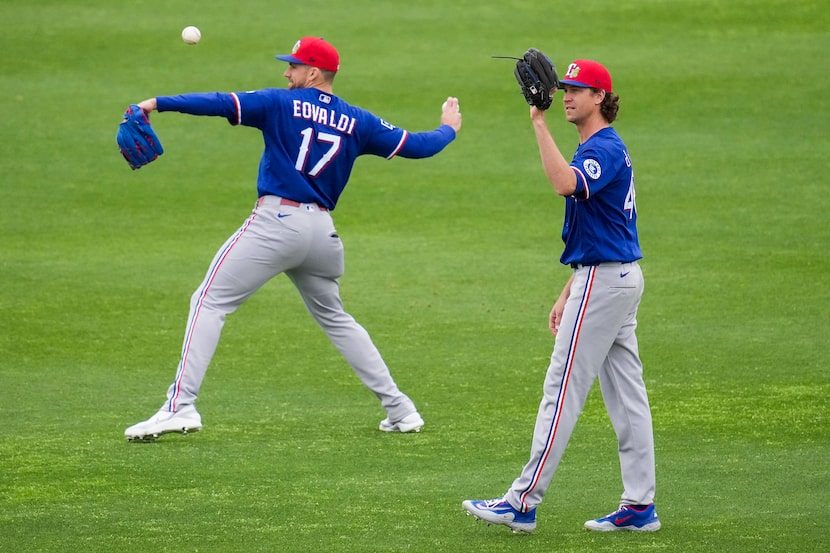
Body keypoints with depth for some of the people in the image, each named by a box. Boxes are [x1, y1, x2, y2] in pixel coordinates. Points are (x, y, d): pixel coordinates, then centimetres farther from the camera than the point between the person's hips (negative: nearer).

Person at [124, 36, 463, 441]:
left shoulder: (281, 104, 0)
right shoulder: (357, 121, 11)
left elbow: (222, 104, -11)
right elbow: (416, 146, 16)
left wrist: (159, 103, -13)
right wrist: (448, 129, 36)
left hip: (276, 221, -6)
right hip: (322, 231, 6)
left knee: (210, 302, -3)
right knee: (333, 317, 25)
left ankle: (181, 406, -17)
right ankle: (399, 409, 22)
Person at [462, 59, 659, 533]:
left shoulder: (605, 148, -14)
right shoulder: (601, 148, 19)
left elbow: (566, 183, -37)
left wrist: (540, 124, -32)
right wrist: (568, 294, 23)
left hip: (604, 281, -11)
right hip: (622, 276, 11)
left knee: (563, 390, -8)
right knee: (626, 393, 8)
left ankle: (524, 503, -7)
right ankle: (640, 506, 8)